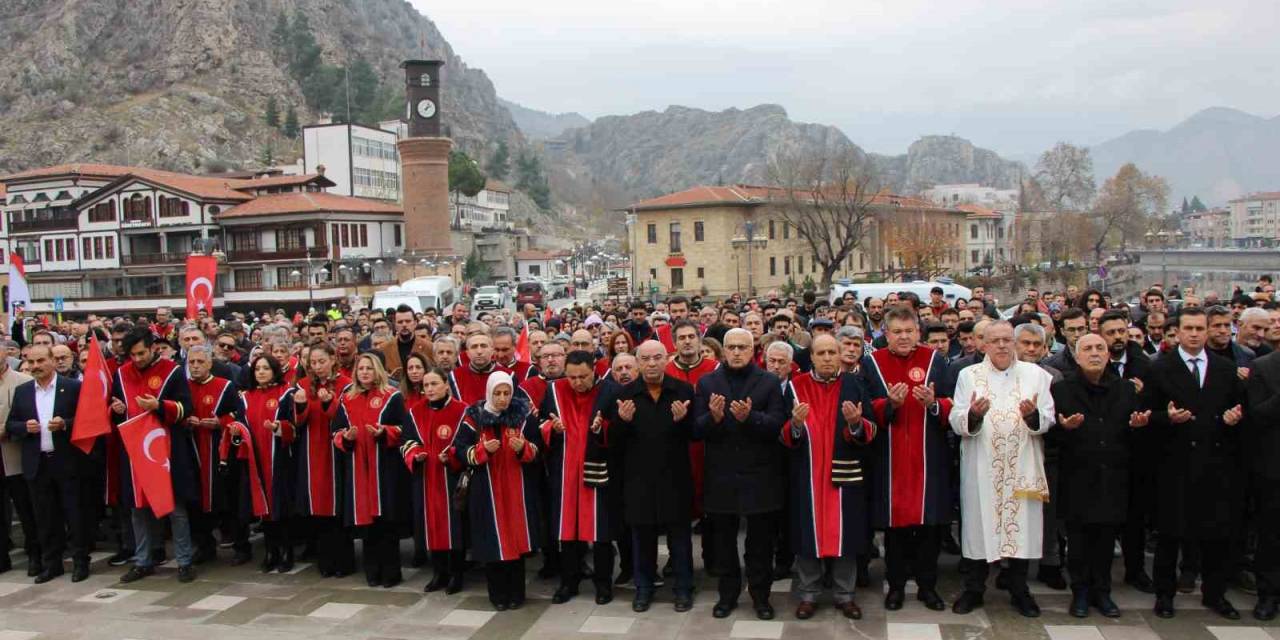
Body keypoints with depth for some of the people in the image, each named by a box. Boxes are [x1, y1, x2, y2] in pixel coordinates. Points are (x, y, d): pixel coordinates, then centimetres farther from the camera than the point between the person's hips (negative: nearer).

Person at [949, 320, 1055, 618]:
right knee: (978, 524, 3)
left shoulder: (1035, 374, 6)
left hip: (1022, 466, 1)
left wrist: (1033, 415, -20)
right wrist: (973, 415, -25)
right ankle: (973, 589, 18)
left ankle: (1019, 589, 24)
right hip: (981, 467, -1)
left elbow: (1048, 420, 1)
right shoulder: (968, 375, 3)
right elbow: (956, 423, -4)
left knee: (1021, 525, 6)